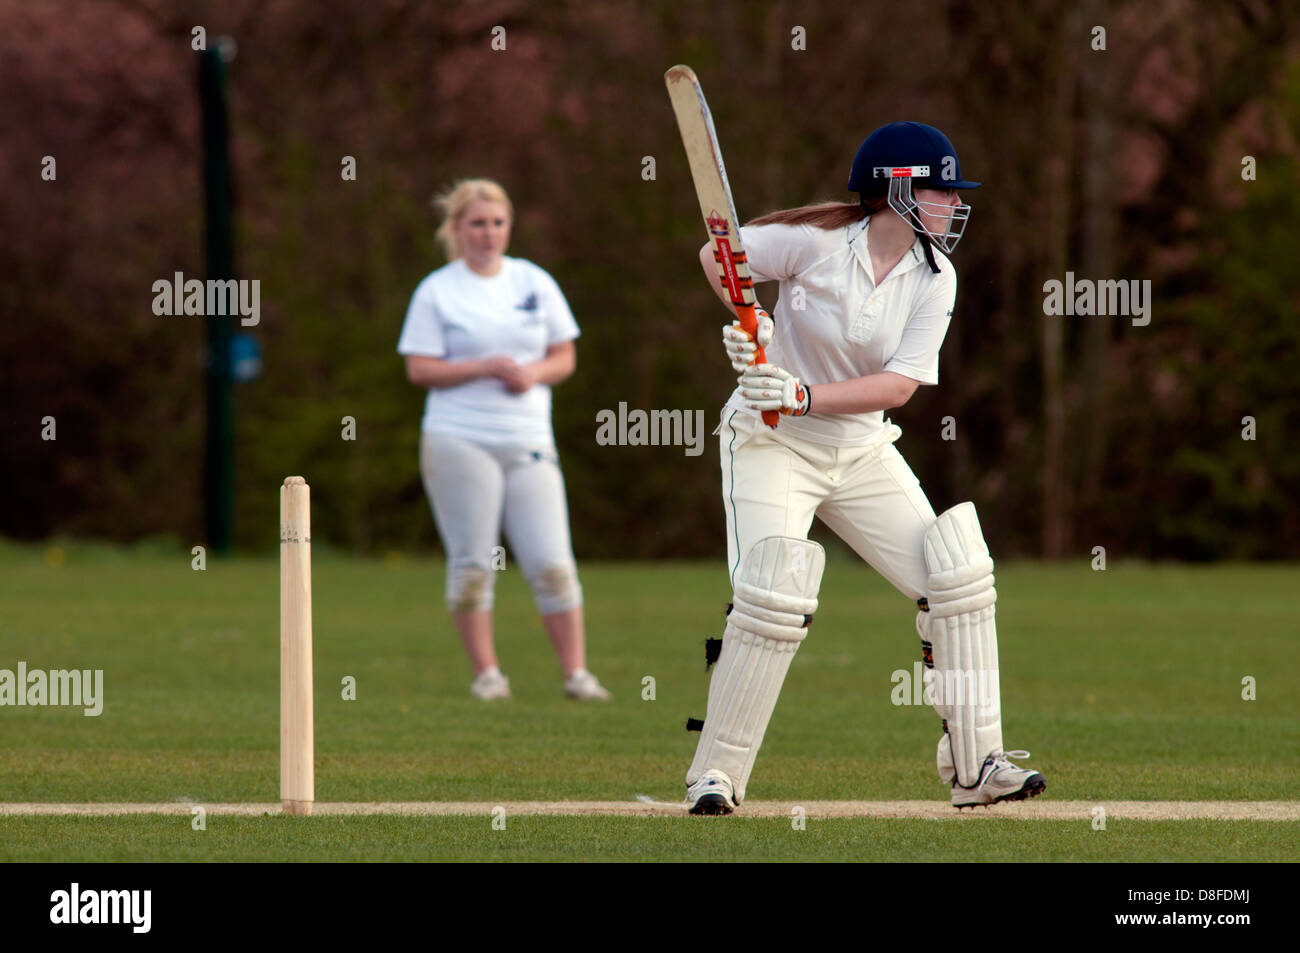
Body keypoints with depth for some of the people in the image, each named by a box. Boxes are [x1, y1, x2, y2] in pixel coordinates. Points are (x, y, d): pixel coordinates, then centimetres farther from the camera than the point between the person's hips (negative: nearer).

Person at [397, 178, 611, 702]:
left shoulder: (536, 283, 12)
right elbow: (419, 369, -4)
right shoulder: (436, 291, 2)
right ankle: (486, 672, 7)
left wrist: (534, 372, -8)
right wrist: (486, 368, -14)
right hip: (460, 439, -2)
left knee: (552, 564, -4)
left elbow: (565, 357, 14)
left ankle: (576, 673, 1)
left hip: (529, 442, 3)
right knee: (472, 564, -3)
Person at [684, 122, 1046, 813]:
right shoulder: (820, 242, -16)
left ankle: (975, 765, 4)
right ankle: (714, 775, -10)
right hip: (770, 444, -5)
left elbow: (900, 385, -15)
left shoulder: (934, 278, -5)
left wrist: (805, 395, -28)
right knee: (774, 597, -22)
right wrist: (747, 318, -19)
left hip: (862, 450, 5)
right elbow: (717, 255, -1)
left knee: (957, 576, -3)